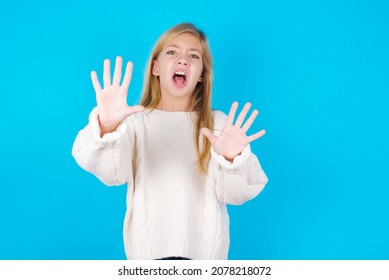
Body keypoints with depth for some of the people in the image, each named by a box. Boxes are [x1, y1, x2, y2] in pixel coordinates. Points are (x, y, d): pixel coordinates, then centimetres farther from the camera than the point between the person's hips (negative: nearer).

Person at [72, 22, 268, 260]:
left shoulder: (218, 123, 0)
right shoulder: (135, 120, -2)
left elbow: (234, 193, -10)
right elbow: (109, 171, -20)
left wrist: (232, 160, -30)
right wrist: (106, 127, -39)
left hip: (204, 249, 1)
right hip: (148, 249, 0)